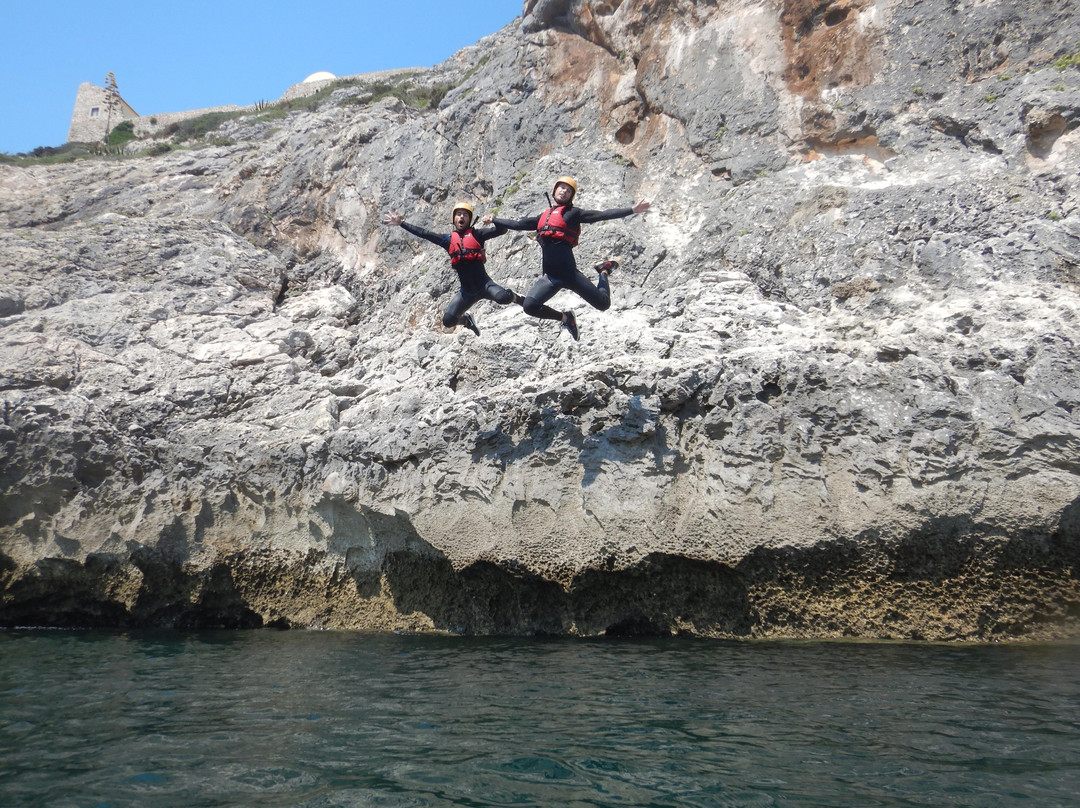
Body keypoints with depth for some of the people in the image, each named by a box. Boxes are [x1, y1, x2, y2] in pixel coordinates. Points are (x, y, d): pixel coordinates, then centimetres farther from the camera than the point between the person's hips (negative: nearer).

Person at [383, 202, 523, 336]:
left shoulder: (476, 235, 6)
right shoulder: (448, 239, 13)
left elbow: (501, 230, 0)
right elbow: (423, 233, 16)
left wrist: (493, 221, -20)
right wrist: (401, 223, 16)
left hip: (484, 284, -4)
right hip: (467, 291, 4)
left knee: (503, 298, -33)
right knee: (447, 321, -5)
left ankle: (515, 298, 5)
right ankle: (467, 320, 29)